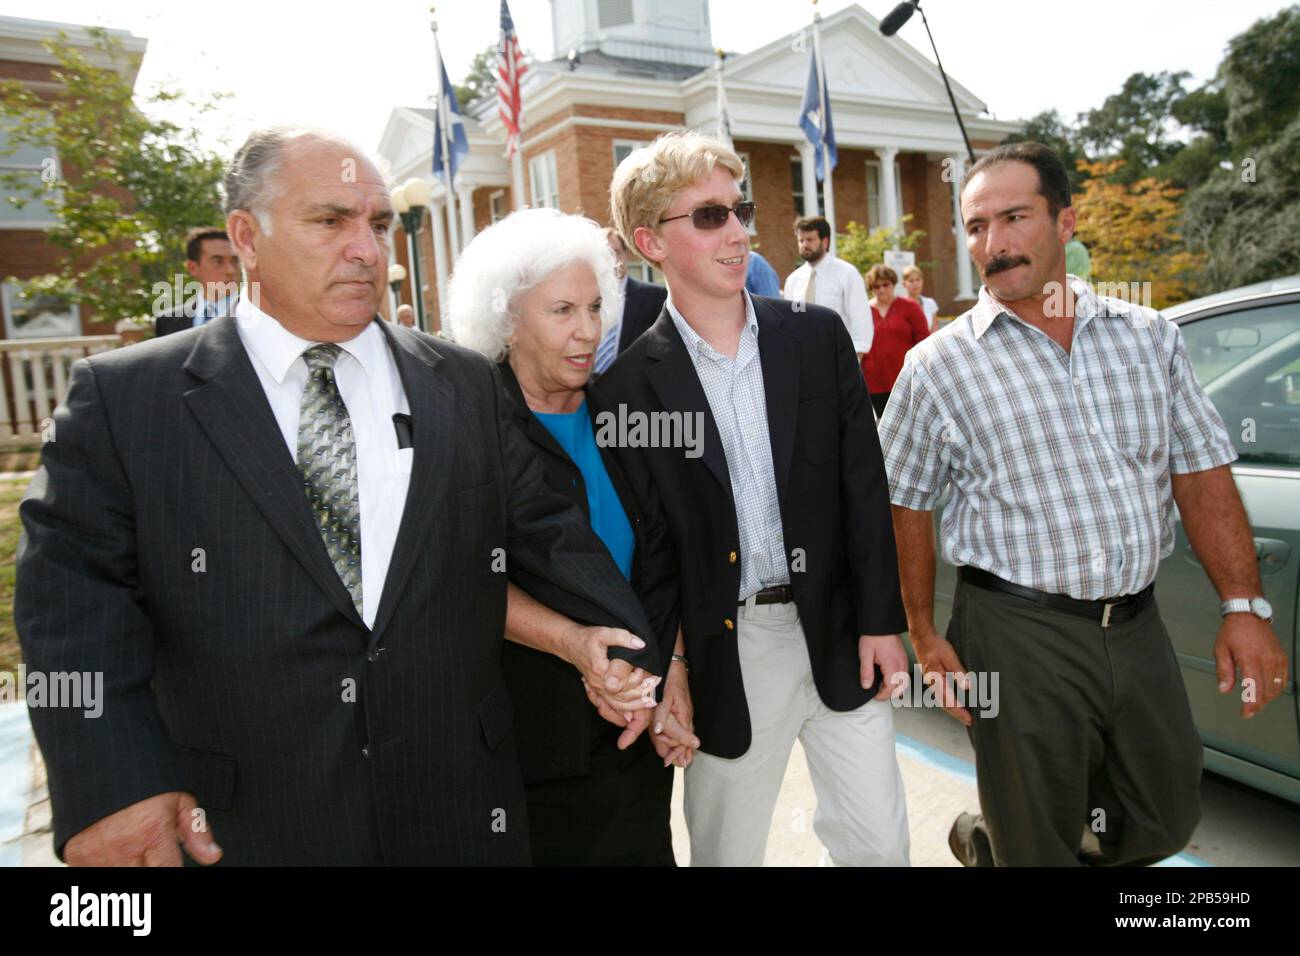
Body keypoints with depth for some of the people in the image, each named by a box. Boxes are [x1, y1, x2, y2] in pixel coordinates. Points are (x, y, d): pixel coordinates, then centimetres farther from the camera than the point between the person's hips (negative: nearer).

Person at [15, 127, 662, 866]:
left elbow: (546, 533, 7)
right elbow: (75, 589, -8)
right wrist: (110, 780, -19)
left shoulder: (468, 385, 5)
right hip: (237, 828, -2)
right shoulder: (124, 398, -2)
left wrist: (630, 647, 0)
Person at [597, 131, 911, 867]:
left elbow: (865, 485, 2)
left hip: (836, 630, 3)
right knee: (727, 849, 16)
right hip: (725, 654, -2)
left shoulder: (818, 335, 1)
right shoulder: (629, 380, -8)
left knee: (880, 840, 15)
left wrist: (880, 620, 0)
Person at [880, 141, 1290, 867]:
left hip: (1138, 625, 5)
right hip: (1019, 635, -4)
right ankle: (988, 842, 43)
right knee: (1035, 842, 10)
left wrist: (1246, 605, -3)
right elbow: (907, 506, -2)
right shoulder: (939, 365, -6)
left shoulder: (1150, 336, 4)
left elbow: (1202, 474, 5)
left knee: (1169, 819, 19)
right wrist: (925, 635, -5)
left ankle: (992, 840, 40)